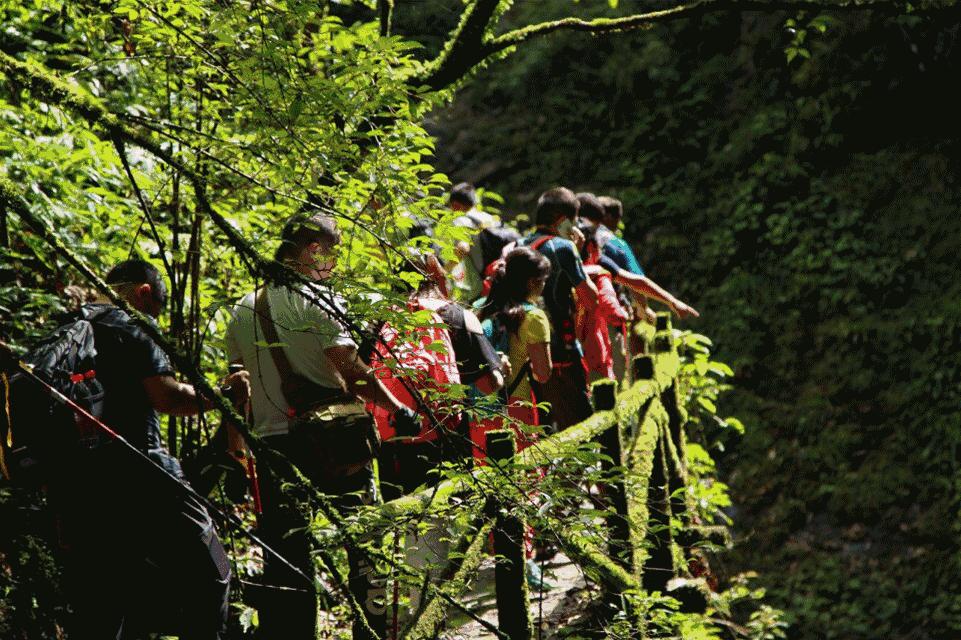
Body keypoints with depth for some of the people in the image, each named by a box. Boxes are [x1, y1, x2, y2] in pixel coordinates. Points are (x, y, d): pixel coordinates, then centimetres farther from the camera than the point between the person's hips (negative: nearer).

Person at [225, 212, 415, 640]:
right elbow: (351, 369, -15)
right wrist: (398, 409, -7)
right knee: (364, 541, 6)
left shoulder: (243, 310, 10)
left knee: (283, 559, 7)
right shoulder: (317, 300, -7)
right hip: (334, 442, -5)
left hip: (272, 441, 5)